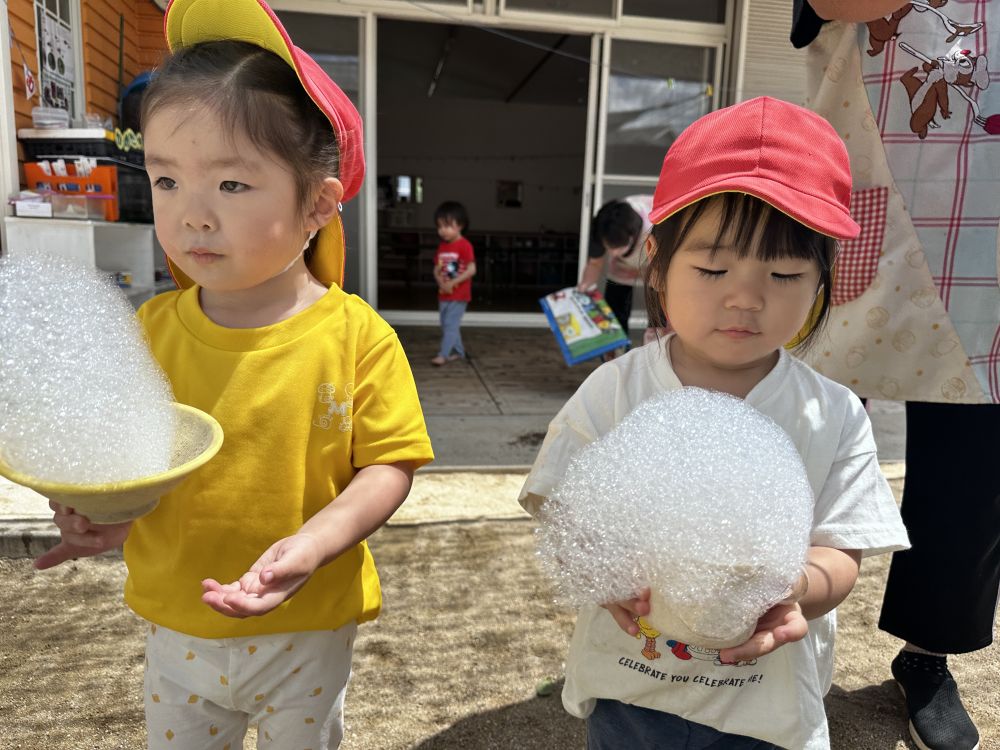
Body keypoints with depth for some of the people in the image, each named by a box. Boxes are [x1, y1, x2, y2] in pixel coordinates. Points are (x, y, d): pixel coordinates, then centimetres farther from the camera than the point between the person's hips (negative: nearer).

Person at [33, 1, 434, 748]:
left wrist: (314, 543, -29)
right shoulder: (150, 328, -8)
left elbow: (390, 464, -16)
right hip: (176, 624, 3)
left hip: (307, 633, -2)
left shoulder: (355, 336, -19)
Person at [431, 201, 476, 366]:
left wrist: (453, 283, -20)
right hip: (443, 294, 8)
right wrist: (441, 282, -11)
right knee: (447, 325, 13)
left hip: (459, 295, -7)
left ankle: (443, 355, -8)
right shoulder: (442, 247, 8)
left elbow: (472, 270, -17)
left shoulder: (465, 245, -13)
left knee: (450, 324, -9)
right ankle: (457, 352, 24)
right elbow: (436, 270, 11)